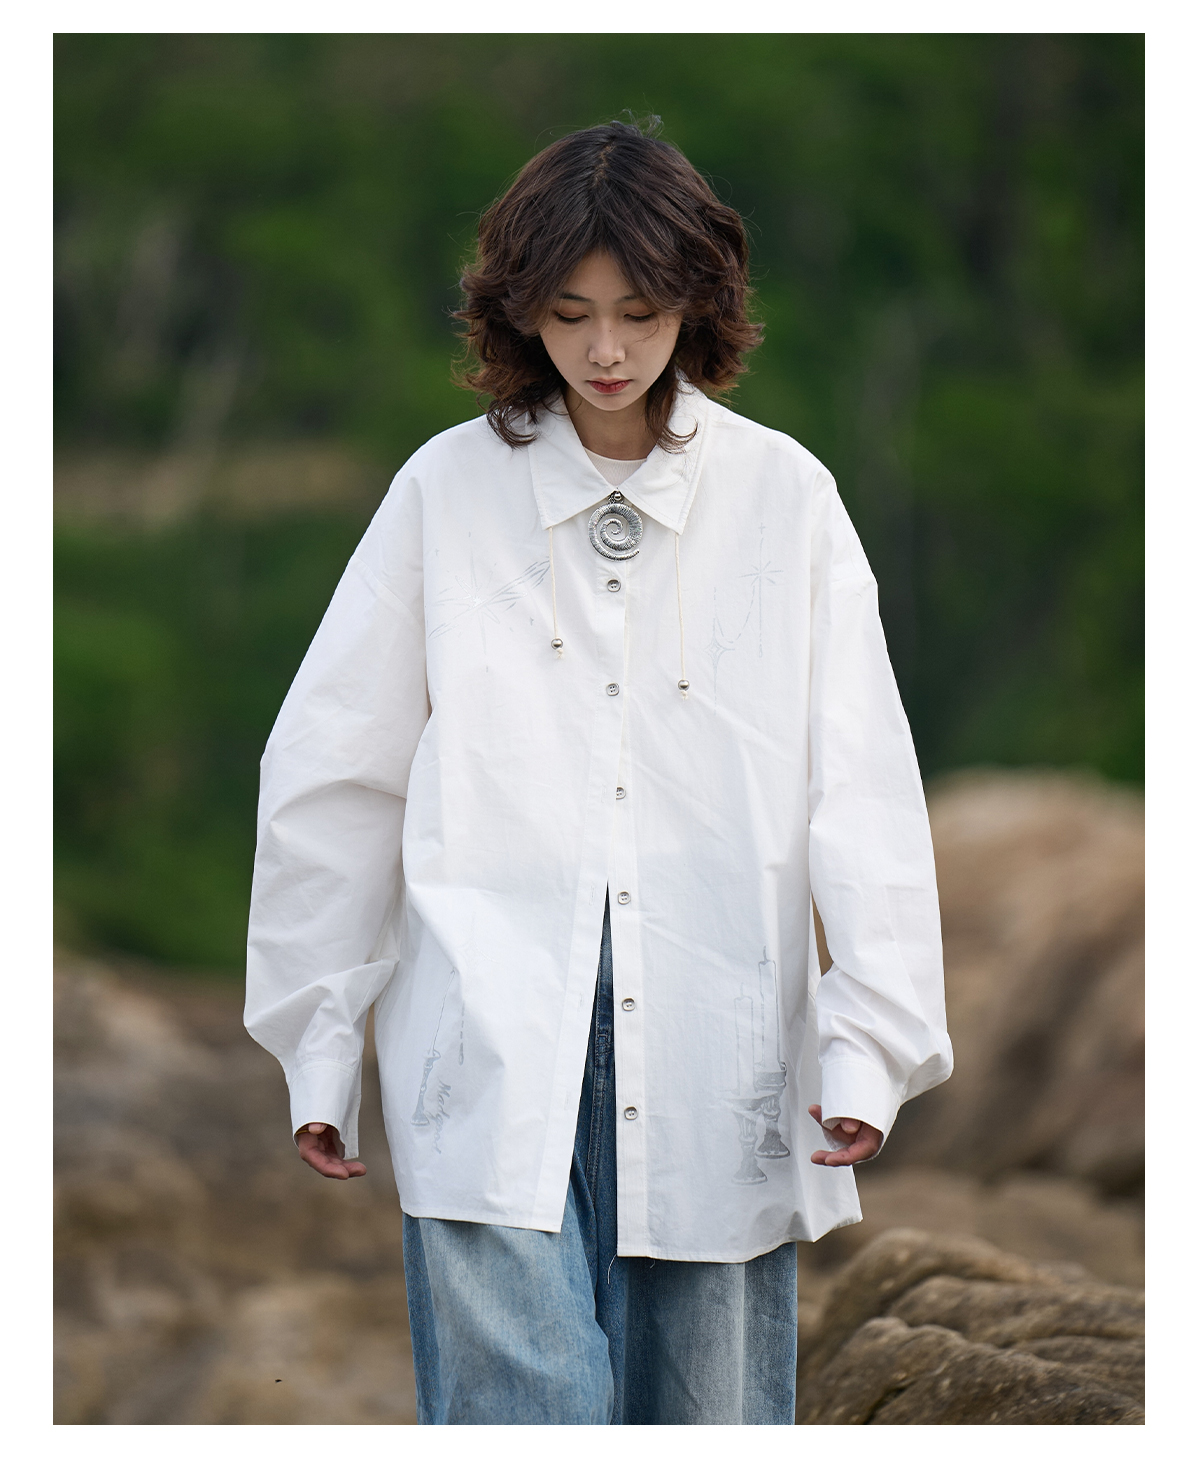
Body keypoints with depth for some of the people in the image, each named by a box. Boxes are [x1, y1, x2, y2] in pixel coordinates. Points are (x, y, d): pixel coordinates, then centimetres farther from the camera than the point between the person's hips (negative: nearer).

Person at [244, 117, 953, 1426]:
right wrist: (319, 1043, 11)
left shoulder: (783, 498, 5)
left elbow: (862, 784, 2)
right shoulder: (447, 491, 5)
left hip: (715, 1057, 1)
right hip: (497, 1048, -1)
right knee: (525, 1411, -13)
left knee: (707, 1411, 5)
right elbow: (330, 777, 10)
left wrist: (873, 1036, -8)